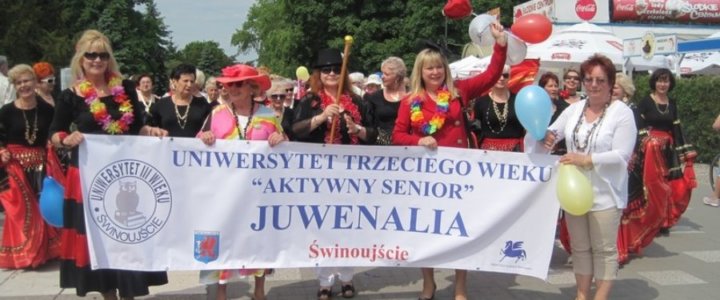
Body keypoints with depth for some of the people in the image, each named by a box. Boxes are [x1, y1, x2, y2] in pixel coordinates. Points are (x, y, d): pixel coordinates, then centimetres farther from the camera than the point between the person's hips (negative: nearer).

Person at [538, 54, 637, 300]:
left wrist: (586, 160, -25)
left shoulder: (622, 112, -9)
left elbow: (621, 155, -16)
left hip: (605, 194, -5)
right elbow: (552, 134, 7)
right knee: (580, 247, 15)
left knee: (604, 249, 6)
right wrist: (545, 137, -17)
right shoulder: (574, 109, 5)